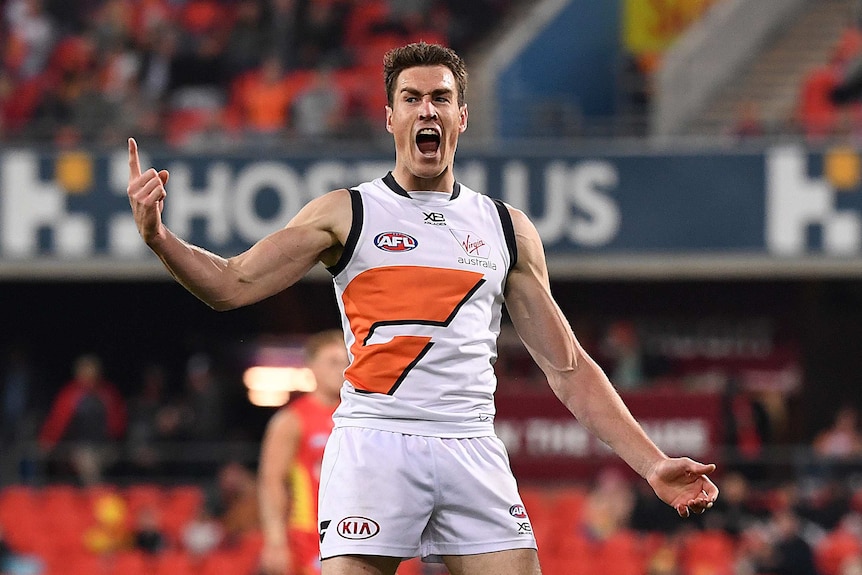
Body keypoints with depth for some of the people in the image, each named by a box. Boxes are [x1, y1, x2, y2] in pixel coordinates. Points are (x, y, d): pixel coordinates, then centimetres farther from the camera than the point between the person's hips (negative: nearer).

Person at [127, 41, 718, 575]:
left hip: (473, 454, 3)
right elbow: (232, 284, 3)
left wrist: (652, 464, 9)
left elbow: (568, 367, 16)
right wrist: (159, 238, -17)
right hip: (373, 443, -3)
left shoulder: (508, 228, 15)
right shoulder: (345, 215, 9)